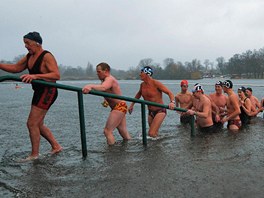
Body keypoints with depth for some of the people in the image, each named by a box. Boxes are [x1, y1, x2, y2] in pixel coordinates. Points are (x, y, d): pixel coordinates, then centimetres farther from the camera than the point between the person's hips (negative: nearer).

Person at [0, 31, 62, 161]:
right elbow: (15, 68, 16)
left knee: (32, 123, -7)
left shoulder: (47, 56, -17)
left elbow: (56, 75, -28)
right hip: (38, 92, 10)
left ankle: (34, 155, 6)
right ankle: (56, 147, 27)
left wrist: (35, 76, -36)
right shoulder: (29, 57, 10)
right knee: (38, 125, 15)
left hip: (47, 92, -10)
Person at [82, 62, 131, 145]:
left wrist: (91, 86, -56)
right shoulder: (108, 79, 16)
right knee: (123, 132, 19)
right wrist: (106, 101, 5)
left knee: (107, 131, -14)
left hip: (119, 107, -11)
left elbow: (103, 88, -39)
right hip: (119, 108, 11)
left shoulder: (109, 79, -16)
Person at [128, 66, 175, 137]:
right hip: (150, 112, 7)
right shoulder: (142, 85, 4)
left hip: (160, 111, -7)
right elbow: (138, 94, 25)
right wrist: (132, 105, 27)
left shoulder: (156, 83, -17)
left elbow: (170, 93, -19)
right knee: (154, 134, 13)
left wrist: (172, 102, -38)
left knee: (152, 134, -20)